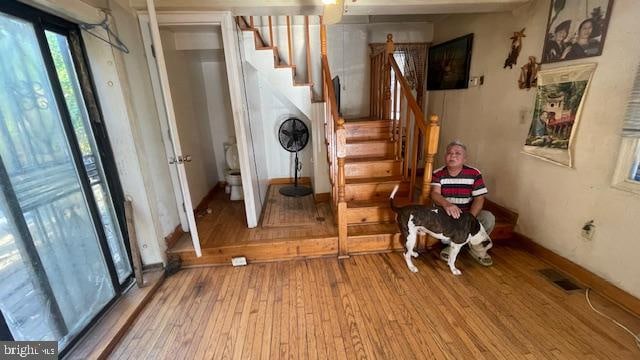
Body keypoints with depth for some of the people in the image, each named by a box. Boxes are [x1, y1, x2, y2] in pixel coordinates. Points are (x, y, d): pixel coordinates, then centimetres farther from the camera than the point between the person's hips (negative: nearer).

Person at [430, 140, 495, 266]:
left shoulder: (474, 174, -5)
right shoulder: (438, 174, -7)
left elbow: (479, 199, -9)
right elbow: (435, 193, -22)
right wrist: (446, 204, -46)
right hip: (445, 214, 0)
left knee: (488, 218, -26)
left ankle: (477, 248, 2)